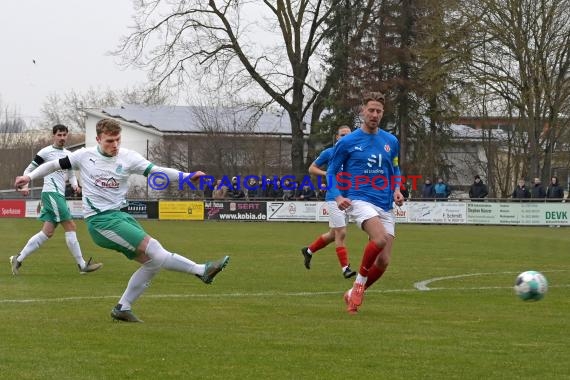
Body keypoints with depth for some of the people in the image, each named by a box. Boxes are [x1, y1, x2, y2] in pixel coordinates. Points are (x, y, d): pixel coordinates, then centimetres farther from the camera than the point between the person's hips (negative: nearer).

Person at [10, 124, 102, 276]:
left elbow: (71, 174, 27)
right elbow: (29, 170, 2)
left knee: (47, 232, 4)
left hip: (60, 195, 8)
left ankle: (18, 259, 9)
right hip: (51, 193, -8)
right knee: (70, 227, -11)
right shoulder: (46, 152, -3)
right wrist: (25, 186, -12)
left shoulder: (68, 155, 17)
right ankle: (82, 265, -8)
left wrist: (75, 185, 6)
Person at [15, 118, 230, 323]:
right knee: (152, 248, -18)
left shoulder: (128, 158, 1)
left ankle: (123, 308, 7)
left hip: (120, 215, 5)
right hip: (100, 220, -5)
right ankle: (201, 270, -14)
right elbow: (57, 165, 12)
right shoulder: (85, 156, -2)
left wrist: (187, 176, -21)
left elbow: (157, 171, -8)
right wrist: (30, 177, 5)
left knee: (152, 261, -3)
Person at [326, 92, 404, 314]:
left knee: (383, 261, -2)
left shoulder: (391, 141, 11)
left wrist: (396, 191, 3)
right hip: (360, 201, -5)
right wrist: (338, 196, -10)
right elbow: (332, 171, 6)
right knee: (380, 239, -32)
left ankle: (353, 294, 21)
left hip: (385, 206, 5)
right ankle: (359, 281, -8)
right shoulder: (347, 142, 0)